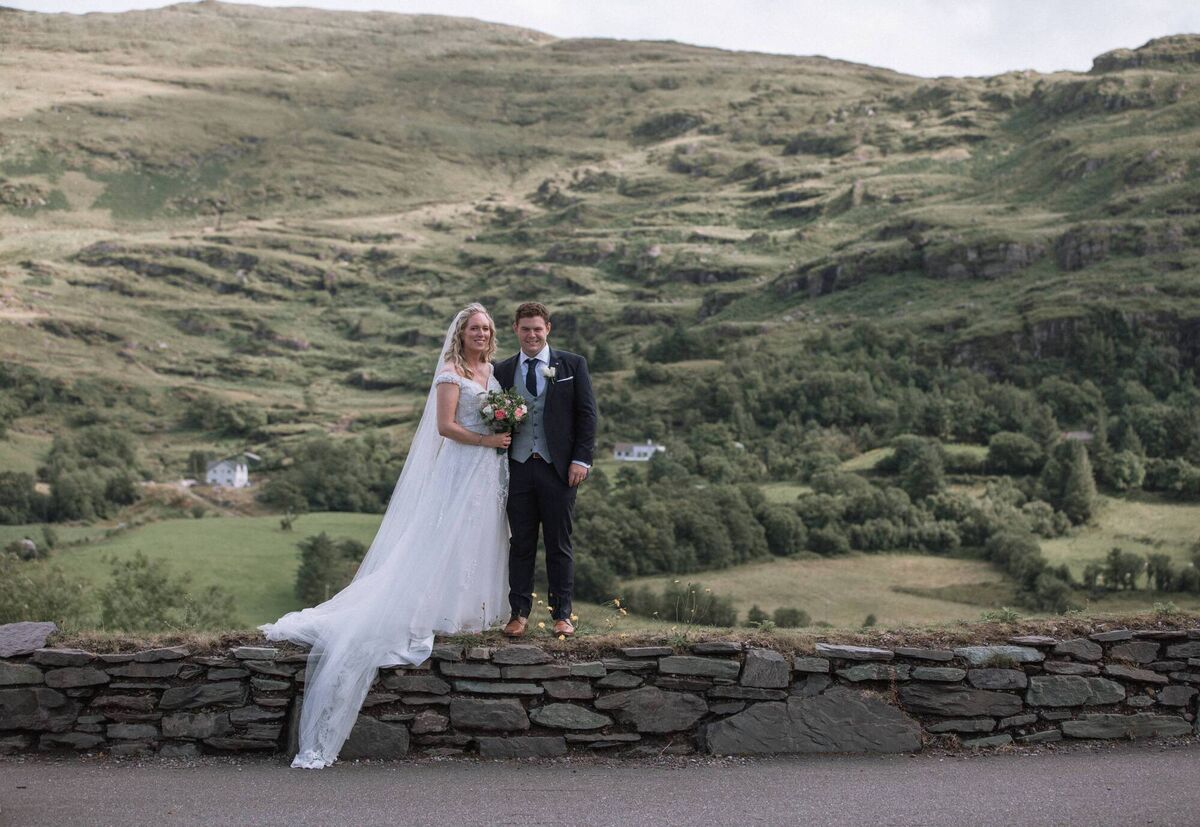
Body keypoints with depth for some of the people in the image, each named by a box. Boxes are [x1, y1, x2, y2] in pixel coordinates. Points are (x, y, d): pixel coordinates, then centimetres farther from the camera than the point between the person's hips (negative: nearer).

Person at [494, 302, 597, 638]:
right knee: (521, 543, 6)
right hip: (518, 468, 2)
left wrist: (581, 460, -7)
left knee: (559, 544, 5)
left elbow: (587, 414, 1)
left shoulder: (573, 365, 4)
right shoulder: (502, 371, 10)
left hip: (559, 468, -2)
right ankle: (519, 613, 13)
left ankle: (562, 615, 13)